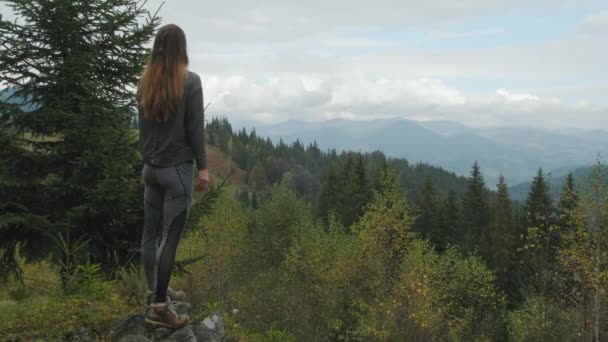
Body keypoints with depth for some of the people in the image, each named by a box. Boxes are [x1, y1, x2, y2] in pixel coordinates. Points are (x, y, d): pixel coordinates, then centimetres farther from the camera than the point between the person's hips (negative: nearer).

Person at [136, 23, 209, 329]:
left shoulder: (145, 82, 5)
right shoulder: (190, 81, -12)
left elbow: (142, 126, 11)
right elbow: (195, 128, -11)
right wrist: (202, 167, -4)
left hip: (151, 168, 6)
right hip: (177, 168, -6)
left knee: (151, 233, 12)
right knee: (170, 237, -3)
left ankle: (156, 292, 25)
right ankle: (158, 307, -1)